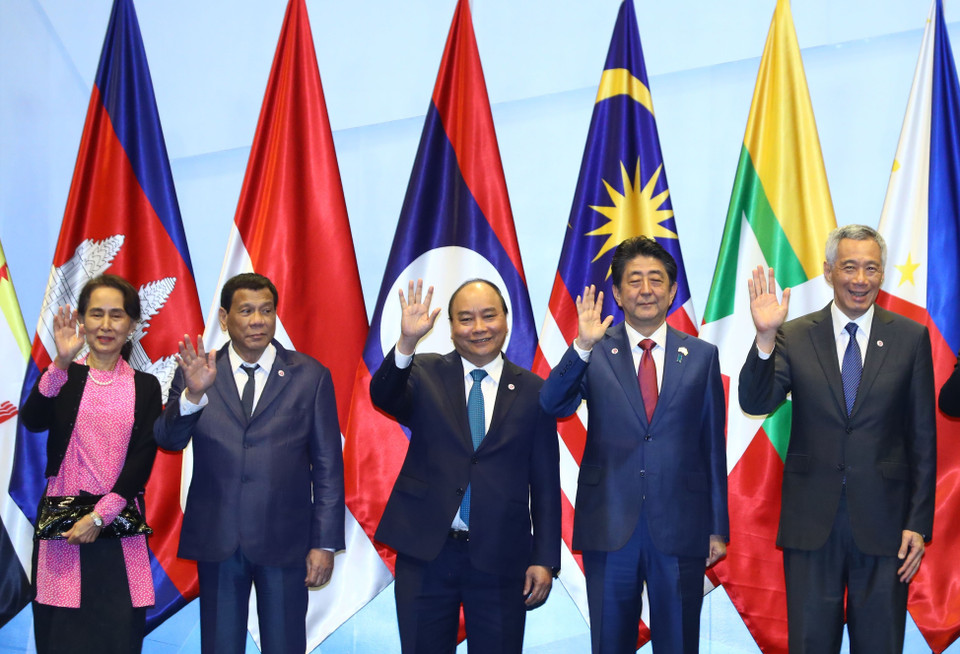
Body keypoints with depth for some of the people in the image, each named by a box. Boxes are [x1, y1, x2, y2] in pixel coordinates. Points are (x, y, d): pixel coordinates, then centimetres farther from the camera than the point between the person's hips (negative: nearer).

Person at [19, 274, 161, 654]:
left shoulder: (145, 387, 7)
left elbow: (143, 457, -1)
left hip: (118, 524, 1)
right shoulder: (62, 377, 6)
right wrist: (62, 362, -24)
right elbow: (32, 421, -13)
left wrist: (101, 516, -10)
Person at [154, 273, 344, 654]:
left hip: (284, 541, -1)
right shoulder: (195, 373, 3)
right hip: (217, 541, 1)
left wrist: (325, 543, -4)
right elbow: (168, 440, -8)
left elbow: (328, 465, 0)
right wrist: (193, 393, -27)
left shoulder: (310, 376, 0)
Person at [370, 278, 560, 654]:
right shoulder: (425, 375, 4)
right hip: (425, 553, 0)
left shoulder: (533, 391, 4)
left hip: (500, 559, 0)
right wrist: (407, 342, -34)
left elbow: (545, 486, 4)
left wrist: (545, 560, -1)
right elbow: (383, 397, -18)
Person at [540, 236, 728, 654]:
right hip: (609, 527, 0)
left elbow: (713, 446, 7)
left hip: (680, 529, 1)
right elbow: (552, 406, -13)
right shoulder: (594, 354, 2)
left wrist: (718, 528, 6)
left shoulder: (702, 356, 6)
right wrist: (581, 347, -27)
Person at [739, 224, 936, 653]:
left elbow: (924, 437, 2)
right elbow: (755, 404, -11)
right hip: (811, 520, 0)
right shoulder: (794, 337, 1)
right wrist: (764, 338, -26)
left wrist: (919, 522, -2)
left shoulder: (911, 337, 1)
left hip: (883, 521, 0)